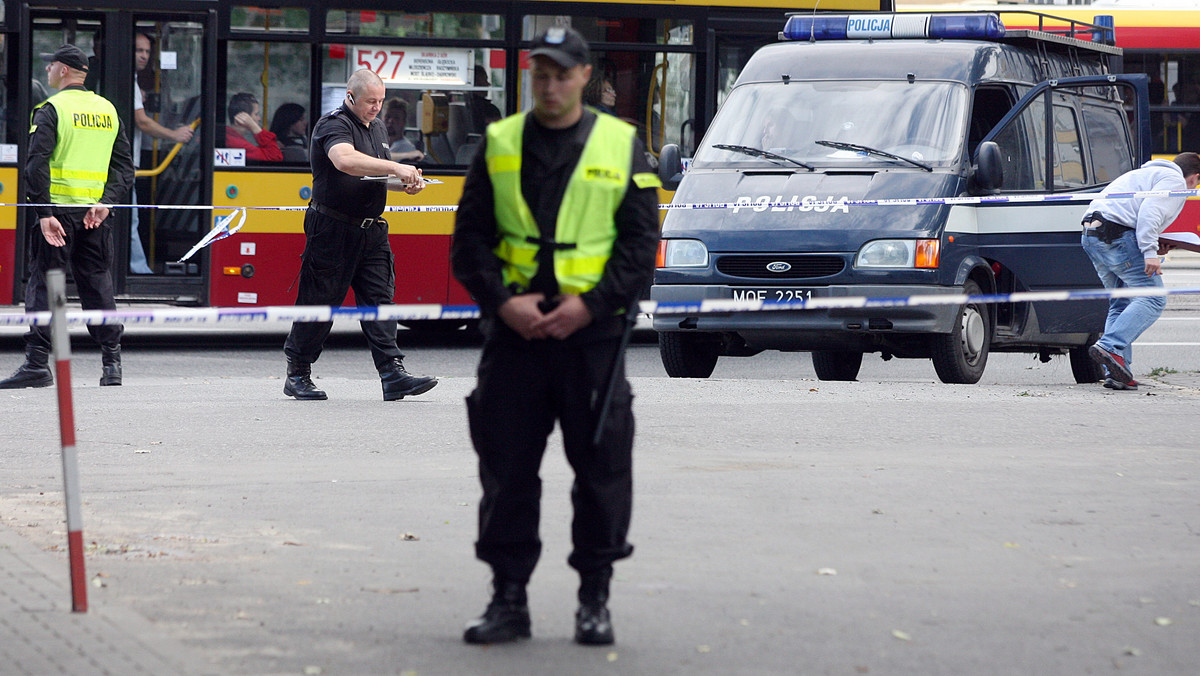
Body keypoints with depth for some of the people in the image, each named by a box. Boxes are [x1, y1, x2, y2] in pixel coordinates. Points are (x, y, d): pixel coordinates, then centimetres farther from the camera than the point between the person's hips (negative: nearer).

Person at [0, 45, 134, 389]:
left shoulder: (52, 109, -6)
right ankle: (112, 363, 8)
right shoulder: (108, 110, 13)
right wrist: (106, 202, -2)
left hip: (58, 207, -5)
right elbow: (125, 166, 9)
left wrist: (44, 213, -17)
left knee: (43, 284, -2)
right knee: (97, 285, 10)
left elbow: (37, 164, -16)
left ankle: (37, 364, -7)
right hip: (96, 214, 5)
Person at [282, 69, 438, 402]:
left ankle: (393, 373, -7)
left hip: (371, 230, 7)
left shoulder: (377, 127, 17)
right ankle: (297, 375, 11)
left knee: (380, 298, -2)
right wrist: (395, 168, -36)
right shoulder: (333, 125, -12)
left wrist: (403, 184, 6)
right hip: (333, 228, -7)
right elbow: (345, 160, -33)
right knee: (319, 301, 0)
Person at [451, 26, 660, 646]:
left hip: (592, 332, -1)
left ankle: (595, 599, 12)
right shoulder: (499, 144, 8)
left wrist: (589, 304, -11)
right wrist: (502, 301, -10)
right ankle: (508, 599, 10)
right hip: (512, 329, 1)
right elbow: (470, 238, 5)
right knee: (506, 469, 2)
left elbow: (641, 242, 1)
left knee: (601, 468, 1)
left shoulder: (621, 146, 4)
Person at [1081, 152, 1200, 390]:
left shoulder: (1146, 173, 34)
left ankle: (1118, 374, 5)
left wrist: (1155, 247, 38)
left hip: (1090, 235, 10)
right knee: (1152, 299, -10)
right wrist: (1150, 252, -20)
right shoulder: (1174, 181, 4)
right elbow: (1150, 212, -13)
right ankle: (1110, 347, -27)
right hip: (1117, 234, -10)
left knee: (1120, 303, 14)